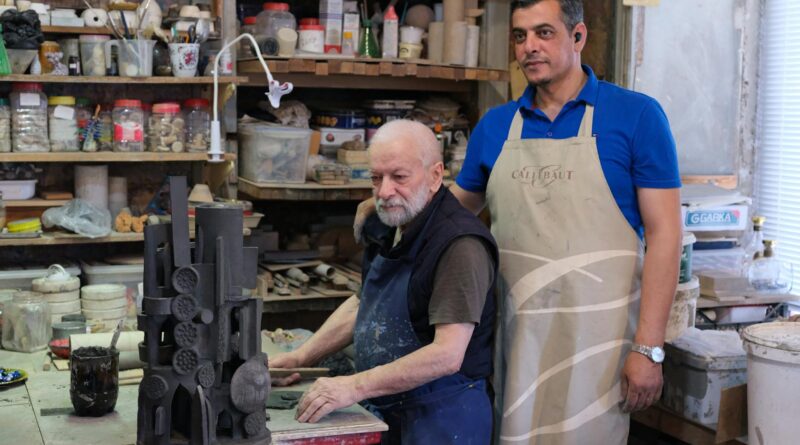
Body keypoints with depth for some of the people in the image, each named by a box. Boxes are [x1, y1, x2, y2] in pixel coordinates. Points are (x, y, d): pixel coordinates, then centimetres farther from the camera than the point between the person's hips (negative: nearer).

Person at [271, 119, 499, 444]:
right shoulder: (389, 228, 6)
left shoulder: (460, 244, -22)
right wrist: (301, 357, 8)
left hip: (443, 418, -8)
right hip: (388, 413, 8)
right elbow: (364, 304, 18)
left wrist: (356, 386, -28)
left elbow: (447, 355, -27)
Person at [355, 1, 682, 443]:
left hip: (594, 333, -3)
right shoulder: (496, 125, 9)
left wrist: (648, 347, -11)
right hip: (514, 332, 4)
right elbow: (457, 205, 24)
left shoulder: (636, 115, -3)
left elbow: (663, 232, -5)